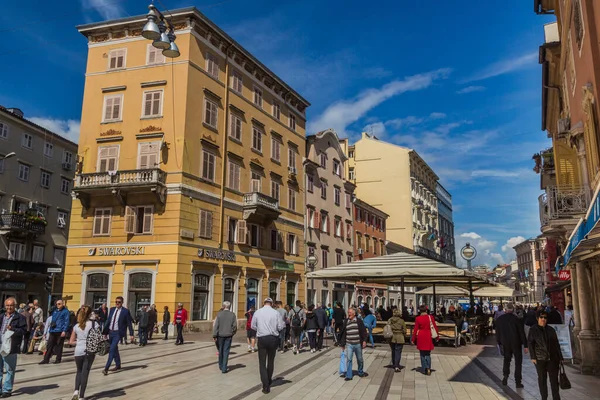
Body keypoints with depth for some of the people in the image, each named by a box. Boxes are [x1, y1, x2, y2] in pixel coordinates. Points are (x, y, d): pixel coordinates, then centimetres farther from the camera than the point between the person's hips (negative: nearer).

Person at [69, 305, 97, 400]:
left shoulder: (76, 326, 4)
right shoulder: (94, 324, -5)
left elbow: (71, 341, 6)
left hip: (78, 351, 2)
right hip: (90, 351, -2)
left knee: (79, 371, 21)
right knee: (85, 373, 6)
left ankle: (76, 390, 1)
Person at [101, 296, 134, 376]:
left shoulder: (125, 311, -9)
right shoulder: (112, 309, 6)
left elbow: (129, 323, -6)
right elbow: (108, 320, 12)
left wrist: (131, 334, -8)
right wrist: (105, 332, 11)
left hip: (118, 333, -6)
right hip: (111, 332, 6)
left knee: (112, 349, -14)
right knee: (115, 349, 17)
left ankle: (106, 368, -13)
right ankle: (118, 365, 31)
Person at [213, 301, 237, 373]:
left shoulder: (219, 314, -5)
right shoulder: (233, 315, -4)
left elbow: (215, 325, -7)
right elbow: (235, 326, -5)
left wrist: (214, 335, -3)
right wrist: (232, 333, 11)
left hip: (220, 335, 1)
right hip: (228, 335, -1)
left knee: (220, 351, 16)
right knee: (226, 351, 3)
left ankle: (221, 366, 29)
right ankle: (224, 368, 1)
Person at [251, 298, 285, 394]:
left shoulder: (257, 312, -4)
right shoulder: (276, 313, -7)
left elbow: (253, 326, 4)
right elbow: (280, 327, -4)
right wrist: (284, 323, 17)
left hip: (262, 339, -1)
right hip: (273, 338, 1)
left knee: (262, 362, 5)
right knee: (271, 361, 20)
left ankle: (266, 386, -1)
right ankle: (269, 381, 36)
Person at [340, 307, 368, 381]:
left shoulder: (359, 321, -1)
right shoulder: (345, 322, 3)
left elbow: (364, 331, 0)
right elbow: (343, 333, 7)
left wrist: (364, 341, -9)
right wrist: (342, 344, 7)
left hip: (358, 344, 0)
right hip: (349, 344, 0)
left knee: (360, 359, 14)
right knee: (348, 359, -4)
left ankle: (360, 372, 35)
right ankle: (348, 375, 2)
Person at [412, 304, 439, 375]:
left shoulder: (417, 318, -9)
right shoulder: (431, 317, -5)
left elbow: (416, 329, -6)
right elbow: (435, 327, -1)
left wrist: (413, 339, 1)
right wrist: (437, 336, 10)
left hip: (421, 337, -1)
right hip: (428, 337, 2)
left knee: (422, 354, 11)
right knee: (428, 353, 12)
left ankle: (424, 369, 10)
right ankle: (428, 368, -2)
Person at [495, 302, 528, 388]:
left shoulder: (499, 319, -4)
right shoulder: (517, 319, -15)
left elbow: (497, 333, 4)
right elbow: (522, 333, -10)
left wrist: (499, 343, 16)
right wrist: (525, 345, -4)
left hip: (505, 344, 3)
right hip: (516, 344, -2)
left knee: (506, 359, 18)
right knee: (518, 362, 7)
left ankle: (505, 376, 6)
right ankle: (518, 382, 8)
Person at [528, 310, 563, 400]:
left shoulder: (551, 329, 9)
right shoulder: (533, 330, 0)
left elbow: (556, 344, 13)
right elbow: (530, 343, -1)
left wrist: (560, 357, 11)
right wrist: (533, 357, -8)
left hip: (552, 358, 2)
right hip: (540, 358, -2)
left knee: (554, 378, 0)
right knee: (542, 378, 6)